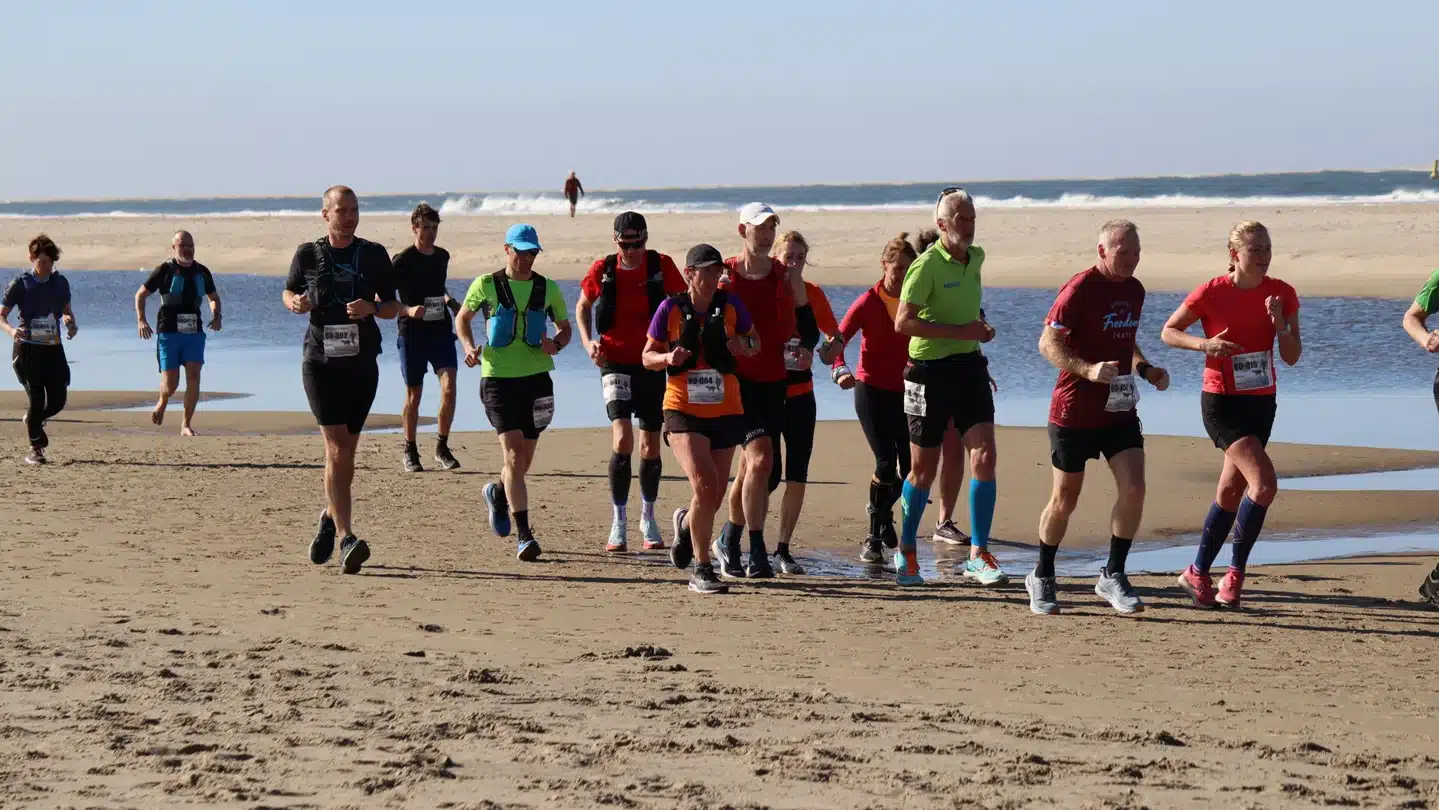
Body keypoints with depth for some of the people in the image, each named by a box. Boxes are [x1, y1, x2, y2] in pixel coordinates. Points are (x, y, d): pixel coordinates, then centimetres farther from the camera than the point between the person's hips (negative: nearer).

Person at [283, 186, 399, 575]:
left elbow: (393, 306, 11)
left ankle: (330, 518, 36)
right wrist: (295, 303, -6)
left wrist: (372, 308, -11)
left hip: (362, 364, 3)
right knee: (337, 447, -14)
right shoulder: (308, 255, 3)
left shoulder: (374, 255, 6)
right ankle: (346, 540, -21)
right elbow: (289, 291, 17)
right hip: (320, 363, -3)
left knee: (347, 450, 11)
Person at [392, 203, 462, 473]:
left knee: (449, 388, -11)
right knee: (414, 396, 4)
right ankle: (410, 451, 19)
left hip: (441, 330, 4)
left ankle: (442, 448, 1)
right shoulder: (403, 260, -8)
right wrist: (408, 310, -24)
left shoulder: (442, 256, 10)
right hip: (412, 332, -4)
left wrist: (450, 302, 9)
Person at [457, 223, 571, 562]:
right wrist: (469, 346, -4)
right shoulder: (487, 285, 0)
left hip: (536, 378, 3)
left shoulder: (548, 289, 5)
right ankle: (523, 535, -17)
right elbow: (463, 317, 14)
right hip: (497, 378, -3)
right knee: (513, 451, -15)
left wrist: (555, 345, -6)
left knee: (524, 458, 10)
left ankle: (499, 493, 46)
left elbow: (565, 328, 17)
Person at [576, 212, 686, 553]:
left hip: (652, 362, 2)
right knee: (622, 438, -18)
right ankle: (619, 522, -8)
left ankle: (648, 518, 29)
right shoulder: (603, 269, -3)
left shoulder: (662, 266, -4)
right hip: (615, 362, -1)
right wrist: (588, 341, -3)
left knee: (651, 447, 9)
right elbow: (583, 306, 14)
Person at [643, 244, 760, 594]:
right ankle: (702, 570, -10)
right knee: (705, 486, -21)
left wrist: (745, 345, -8)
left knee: (714, 498, 9)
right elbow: (648, 356, 4)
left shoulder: (730, 306, 2)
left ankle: (686, 523, 46)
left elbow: (755, 340, 16)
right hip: (683, 410, -3)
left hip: (725, 411, 3)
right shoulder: (671, 309, -3)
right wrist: (668, 358, -18)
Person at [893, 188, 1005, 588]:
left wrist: (979, 327, 12)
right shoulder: (927, 266, -14)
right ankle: (907, 551, 25)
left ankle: (978, 556, -5)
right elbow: (903, 321, -22)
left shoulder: (976, 257, 9)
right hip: (930, 370, -5)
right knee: (924, 469, 5)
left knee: (984, 457, -9)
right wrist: (959, 331, -23)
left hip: (969, 364, 5)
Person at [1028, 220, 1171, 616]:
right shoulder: (1080, 289, -13)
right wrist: (1088, 369, -31)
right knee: (1065, 499, 4)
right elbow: (1048, 343, -17)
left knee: (1134, 489, -11)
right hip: (1075, 410, -5)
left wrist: (1145, 369, 6)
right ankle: (1042, 579, 24)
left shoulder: (1135, 290, 9)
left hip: (1120, 409, 6)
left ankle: (1113, 576, 2)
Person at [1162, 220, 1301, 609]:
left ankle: (1198, 574, 27)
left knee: (1230, 494, 12)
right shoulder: (1211, 293, -12)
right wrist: (1204, 344, -18)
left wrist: (1279, 323, -19)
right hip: (1222, 403, -5)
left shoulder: (1282, 294, -1)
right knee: (1264, 483, -21)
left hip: (1261, 403, 5)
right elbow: (1168, 332, -1)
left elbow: (1292, 357, -2)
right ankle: (1235, 574, -8)